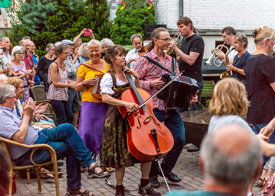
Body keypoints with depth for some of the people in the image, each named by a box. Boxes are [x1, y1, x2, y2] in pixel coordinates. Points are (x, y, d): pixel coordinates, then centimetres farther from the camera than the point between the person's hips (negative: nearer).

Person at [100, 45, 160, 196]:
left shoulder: (127, 74, 11)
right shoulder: (108, 77, -8)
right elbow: (105, 98, -22)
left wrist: (136, 78, 3)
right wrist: (125, 103, -31)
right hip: (118, 119, -6)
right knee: (121, 154, -1)